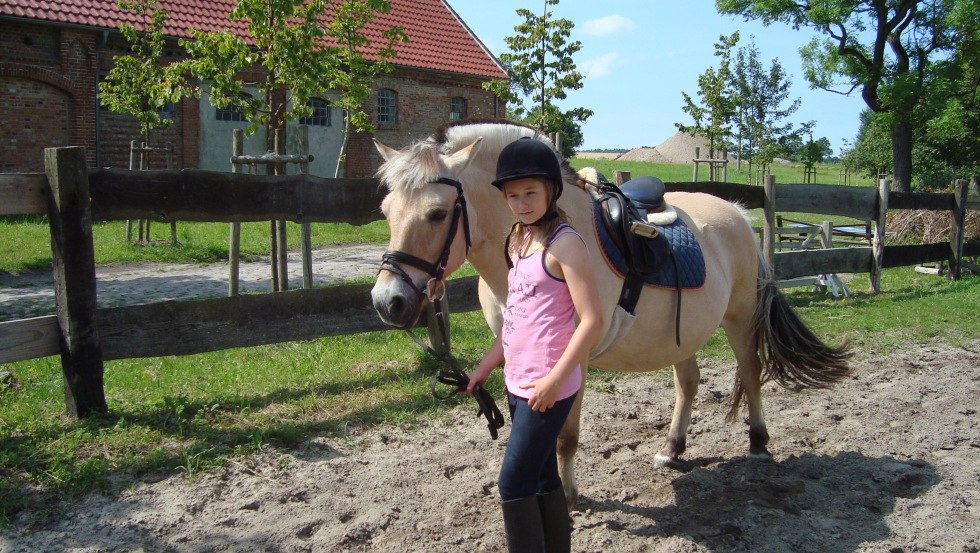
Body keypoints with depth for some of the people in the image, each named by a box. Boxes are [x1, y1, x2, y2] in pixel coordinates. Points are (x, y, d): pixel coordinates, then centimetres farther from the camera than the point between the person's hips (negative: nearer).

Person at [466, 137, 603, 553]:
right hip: (517, 384, 8)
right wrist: (485, 366, 17)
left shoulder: (563, 243, -15)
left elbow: (591, 321, -19)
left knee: (514, 484, -2)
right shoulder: (519, 241, 10)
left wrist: (553, 381, -20)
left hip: (547, 387, -8)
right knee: (542, 479, 18)